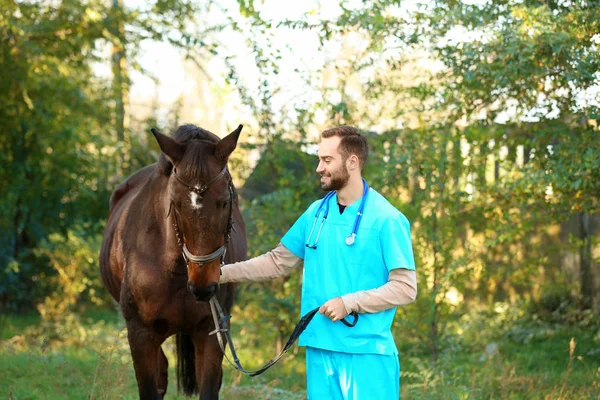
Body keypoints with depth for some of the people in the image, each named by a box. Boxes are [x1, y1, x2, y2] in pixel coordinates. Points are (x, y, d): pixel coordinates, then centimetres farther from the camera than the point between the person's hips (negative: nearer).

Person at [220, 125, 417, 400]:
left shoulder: (387, 219, -9)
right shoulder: (316, 213, 9)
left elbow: (405, 288, -11)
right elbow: (278, 261, 15)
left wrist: (349, 302, -19)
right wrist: (223, 273, 7)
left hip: (367, 353, -6)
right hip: (320, 348, 6)